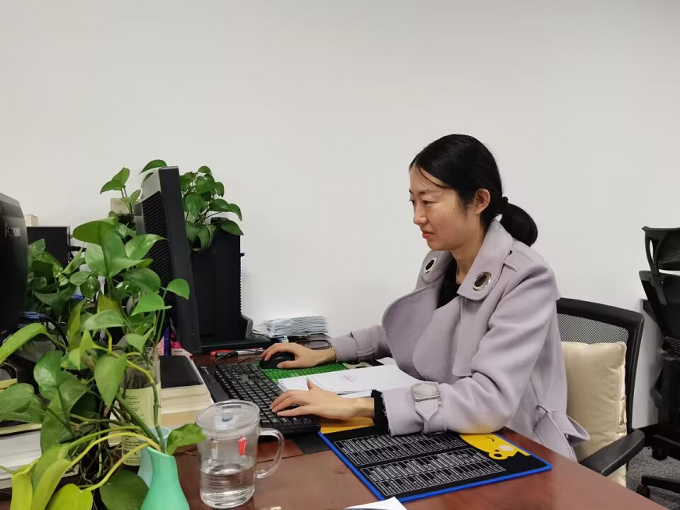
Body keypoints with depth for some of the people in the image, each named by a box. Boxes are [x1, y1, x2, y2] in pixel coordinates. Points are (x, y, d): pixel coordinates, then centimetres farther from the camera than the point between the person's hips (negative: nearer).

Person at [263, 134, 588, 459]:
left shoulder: (526, 279, -22)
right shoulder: (438, 262, -1)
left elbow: (491, 401, -31)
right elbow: (409, 332, 17)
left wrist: (358, 406, -34)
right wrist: (326, 353, 7)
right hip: (445, 440, 6)